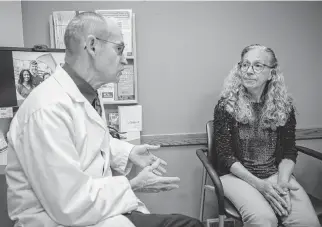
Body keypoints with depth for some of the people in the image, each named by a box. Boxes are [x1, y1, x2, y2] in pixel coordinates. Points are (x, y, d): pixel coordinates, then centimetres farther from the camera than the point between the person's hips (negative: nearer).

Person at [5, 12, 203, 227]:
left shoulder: (88, 94, 5)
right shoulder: (48, 109, -25)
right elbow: (70, 205, -24)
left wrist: (128, 152, 6)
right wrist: (133, 186, -14)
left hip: (100, 206, 8)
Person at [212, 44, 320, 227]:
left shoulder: (284, 105, 3)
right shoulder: (226, 105, -6)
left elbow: (289, 151, 5)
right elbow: (225, 155, -9)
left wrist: (282, 181, -14)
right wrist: (259, 184, -19)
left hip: (276, 173, 3)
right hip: (237, 174, -2)